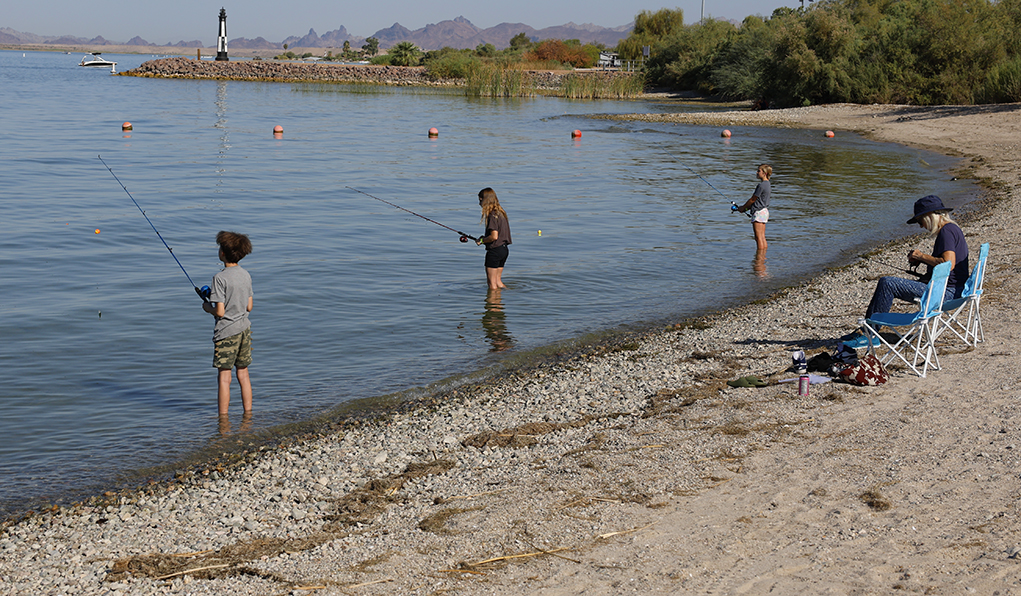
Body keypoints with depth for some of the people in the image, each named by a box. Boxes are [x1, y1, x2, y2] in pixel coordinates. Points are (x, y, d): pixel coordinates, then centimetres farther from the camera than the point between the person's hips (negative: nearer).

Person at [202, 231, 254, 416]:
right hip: (244, 328, 7)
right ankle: (248, 413, 18)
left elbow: (220, 312, -18)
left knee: (224, 376, 0)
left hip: (227, 332, -7)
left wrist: (207, 307, 1)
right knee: (243, 374, 14)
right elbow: (249, 307, 10)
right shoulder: (246, 275, 4)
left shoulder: (220, 278, -17)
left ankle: (223, 419, 4)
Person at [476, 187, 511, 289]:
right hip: (504, 249, 9)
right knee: (497, 280, 18)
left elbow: (494, 236, -25)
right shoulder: (500, 212, 10)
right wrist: (485, 238, 15)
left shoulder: (492, 215, -18)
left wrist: (482, 241, -9)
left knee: (492, 283, 2)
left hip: (494, 250, -9)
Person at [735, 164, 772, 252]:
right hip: (764, 211, 10)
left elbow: (752, 200, -11)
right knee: (762, 237, 10)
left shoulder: (761, 185, -17)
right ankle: (763, 256, 11)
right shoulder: (766, 184, 14)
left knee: (759, 237, -8)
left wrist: (742, 208, 3)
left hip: (759, 212, -10)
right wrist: (746, 208, 17)